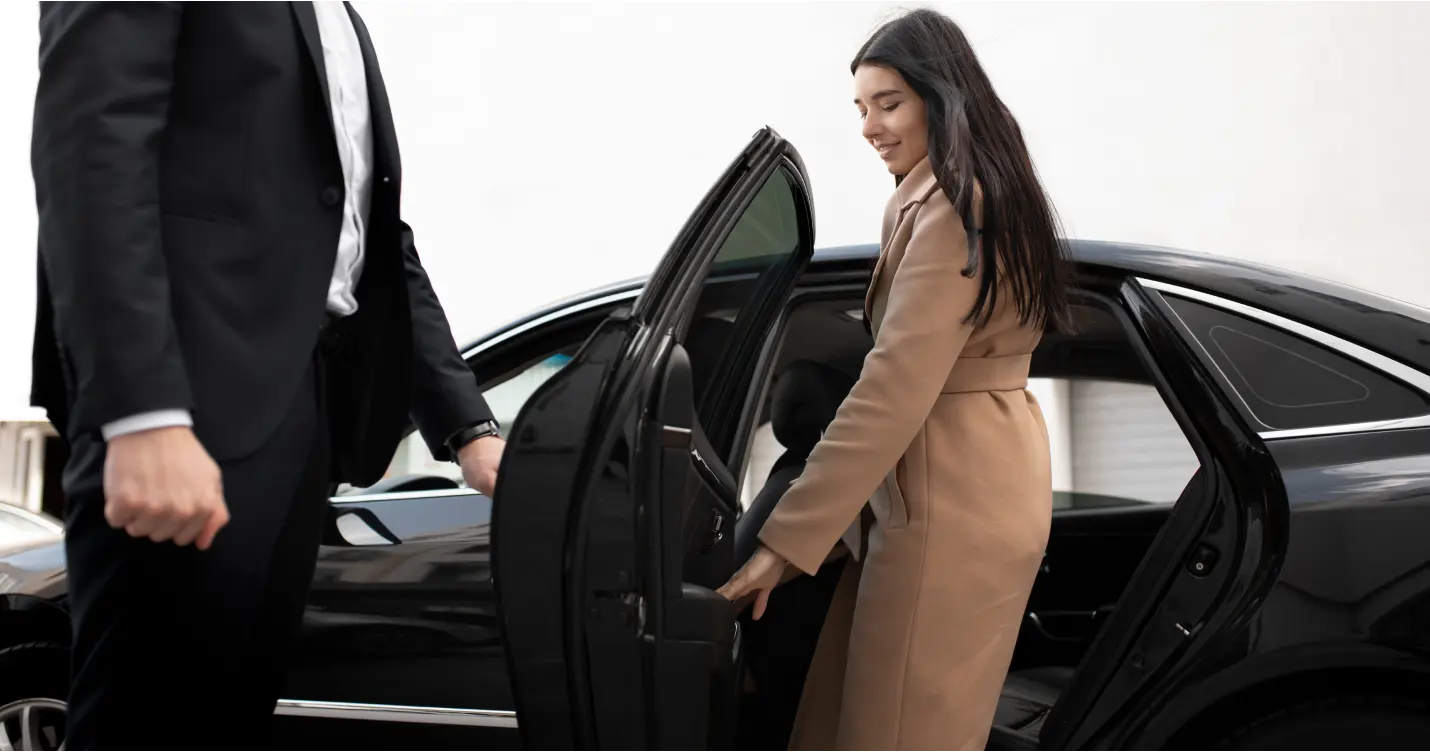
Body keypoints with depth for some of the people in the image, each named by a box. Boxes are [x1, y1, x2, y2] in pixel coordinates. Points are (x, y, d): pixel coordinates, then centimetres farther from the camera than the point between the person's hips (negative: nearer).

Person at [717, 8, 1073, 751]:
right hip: (981, 477, 11)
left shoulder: (949, 207, -19)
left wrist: (786, 538, -24)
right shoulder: (979, 193, 16)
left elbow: (893, 391, -25)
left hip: (950, 494, -11)